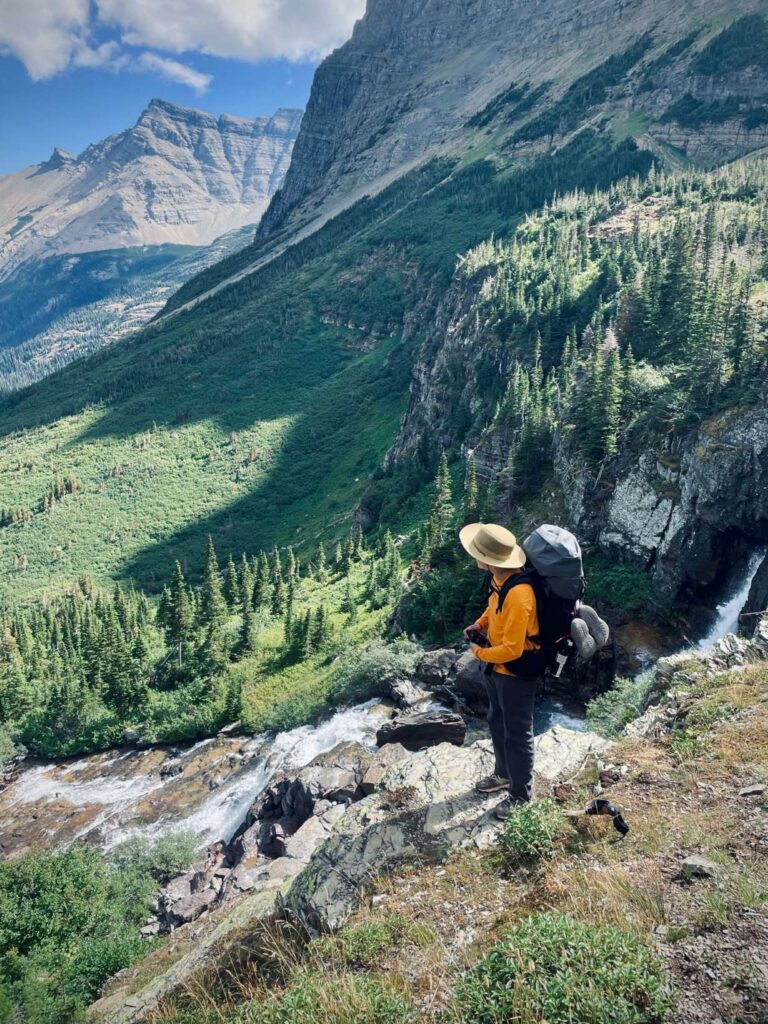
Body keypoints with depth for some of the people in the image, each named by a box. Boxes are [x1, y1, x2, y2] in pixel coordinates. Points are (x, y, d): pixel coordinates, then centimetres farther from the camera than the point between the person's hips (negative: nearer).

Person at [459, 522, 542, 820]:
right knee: (497, 723, 26)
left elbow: (512, 649, -29)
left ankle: (521, 796, 30)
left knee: (517, 734, 10)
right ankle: (504, 774, 48)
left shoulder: (518, 595, -35)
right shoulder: (500, 577, -7)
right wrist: (480, 624, 0)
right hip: (498, 666, 9)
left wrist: (480, 653, -13)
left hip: (517, 671, -9)